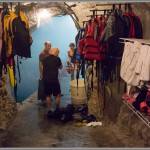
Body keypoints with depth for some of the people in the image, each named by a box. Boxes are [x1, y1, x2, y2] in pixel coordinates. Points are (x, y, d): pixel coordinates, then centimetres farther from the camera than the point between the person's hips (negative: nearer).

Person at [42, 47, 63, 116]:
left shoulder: (45, 59, 7)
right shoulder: (57, 59, -5)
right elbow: (60, 67, 11)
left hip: (45, 79, 5)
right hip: (54, 80, -4)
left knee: (48, 95, 13)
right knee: (57, 95, 9)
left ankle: (49, 111, 15)